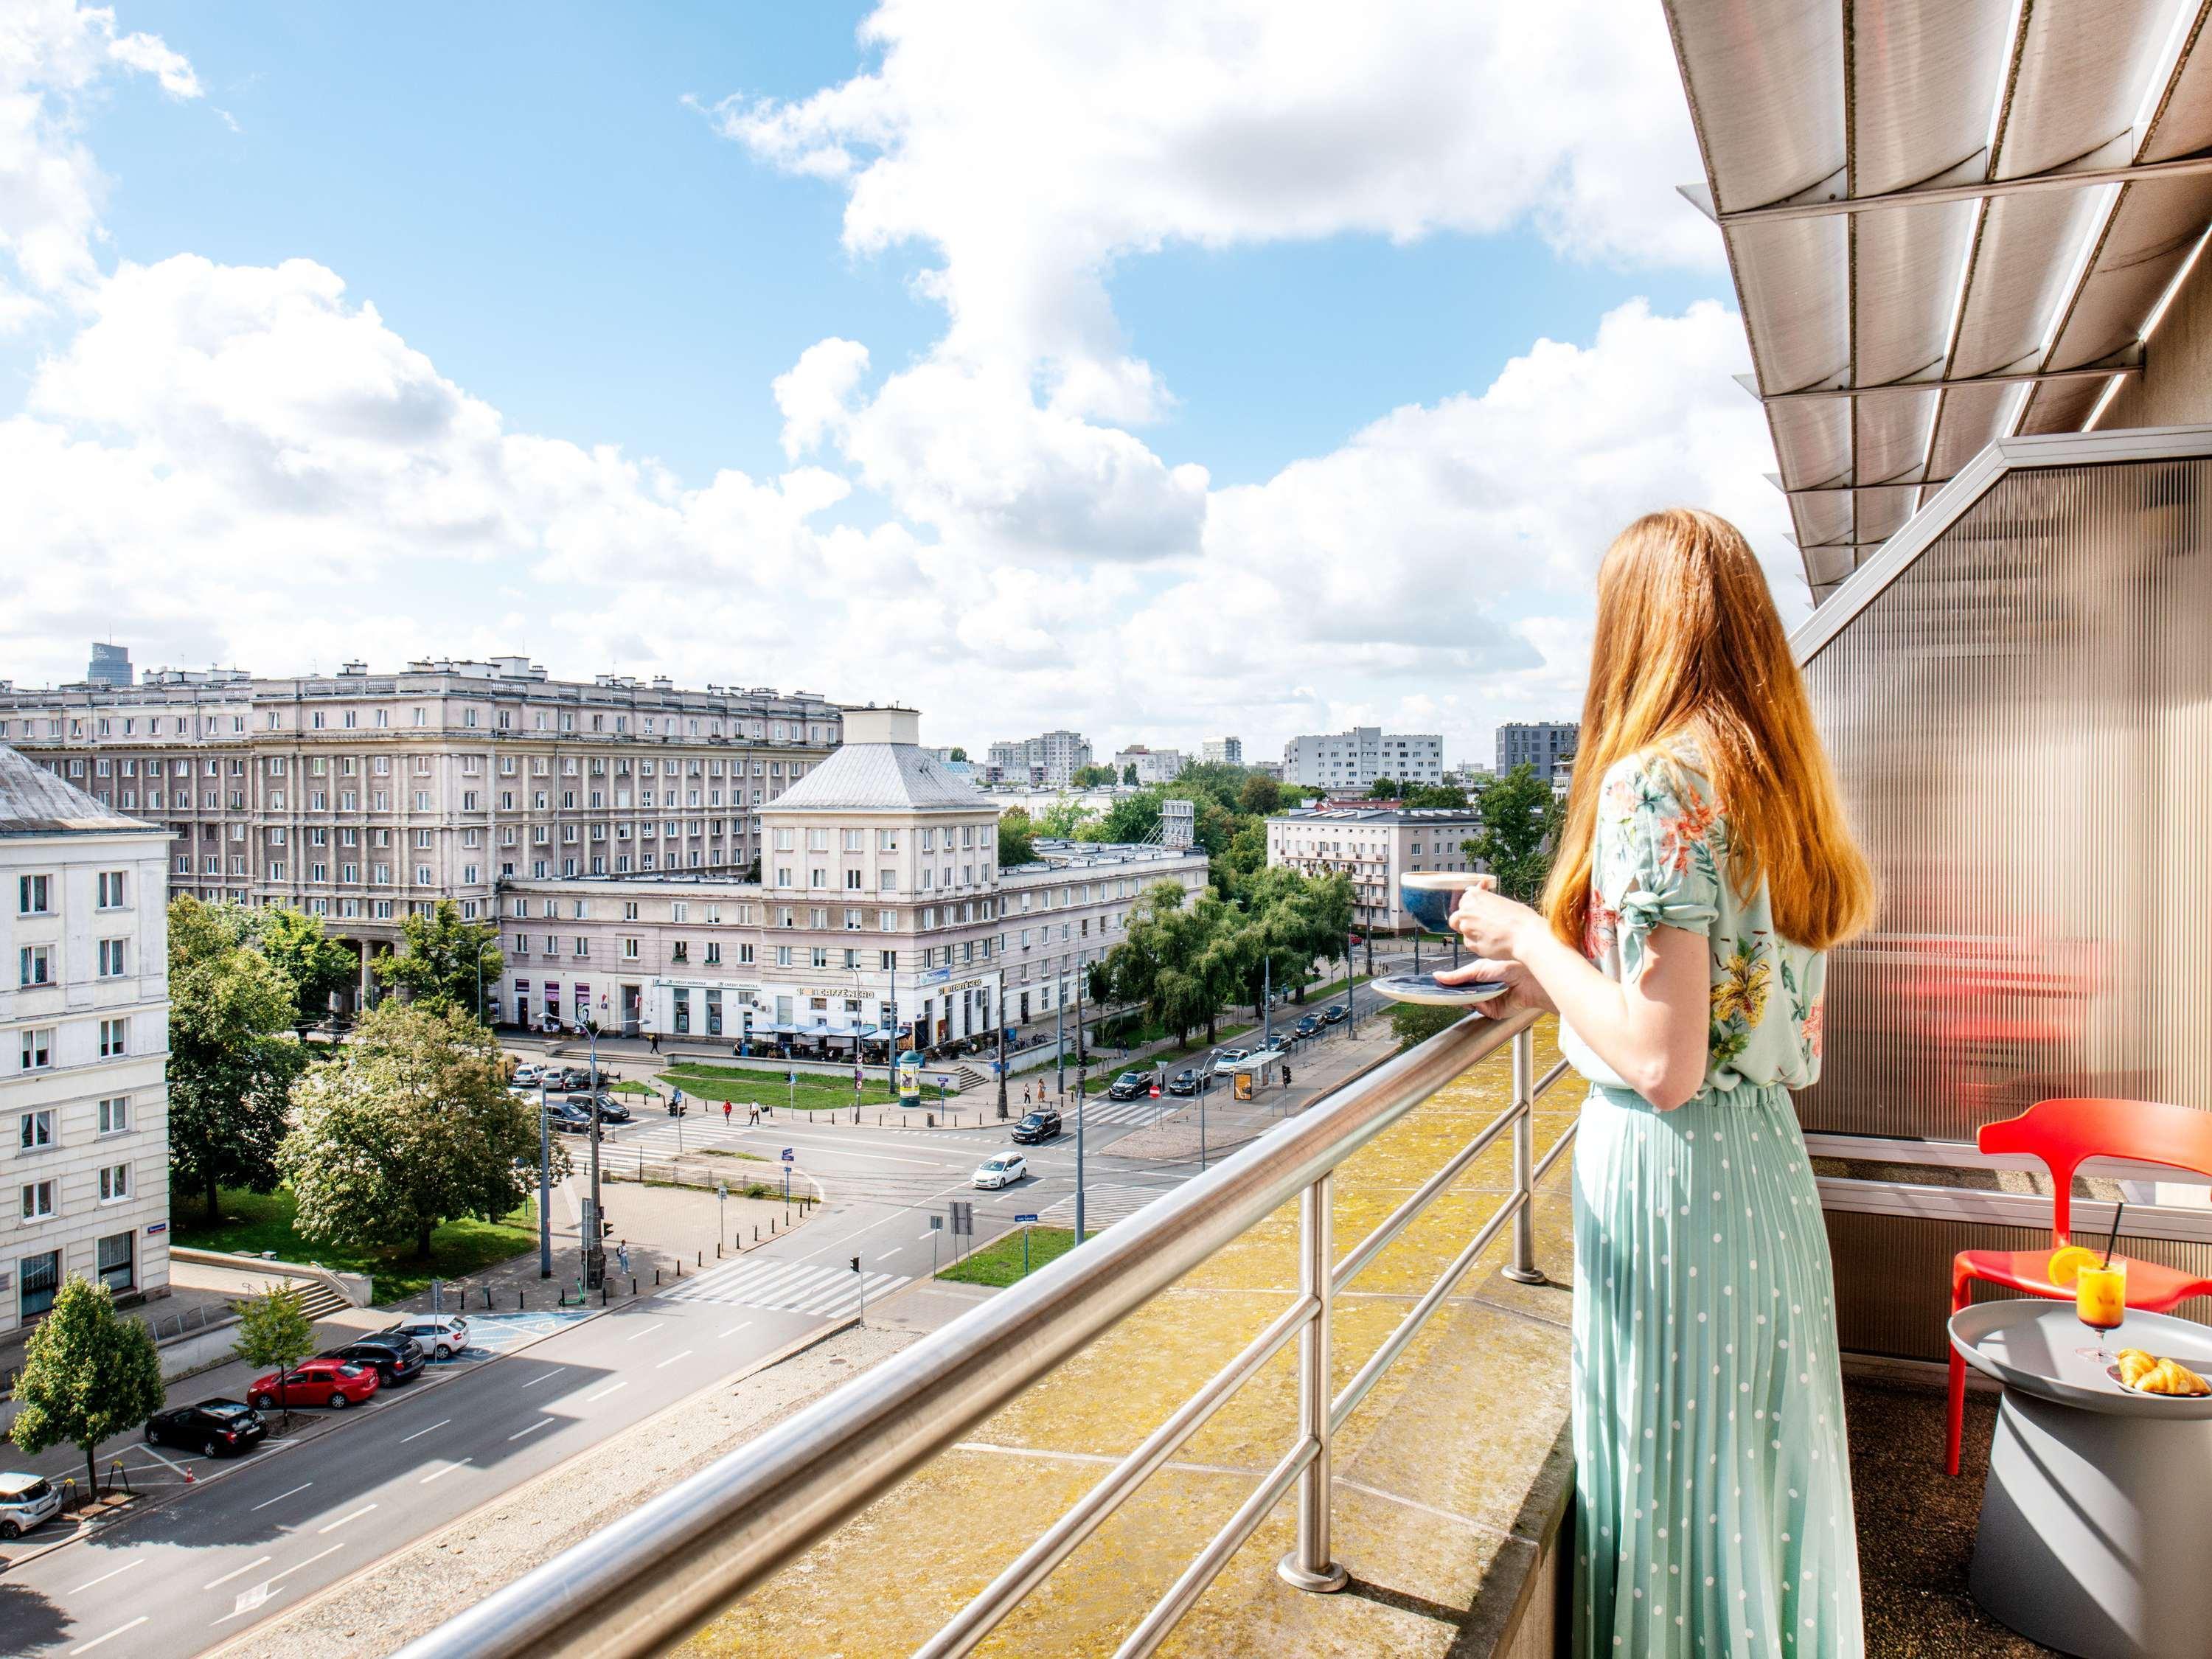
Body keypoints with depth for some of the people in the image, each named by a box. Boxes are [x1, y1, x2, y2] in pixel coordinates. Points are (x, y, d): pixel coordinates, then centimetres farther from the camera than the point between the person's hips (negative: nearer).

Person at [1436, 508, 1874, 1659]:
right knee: (1764, 1464, 22)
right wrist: (1549, 985, 15)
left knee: (1675, 1478, 8)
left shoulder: (1653, 781, -19)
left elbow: (1662, 1063, -23)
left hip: (1668, 1163, -8)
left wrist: (1530, 938, -10)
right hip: (1768, 1150, 9)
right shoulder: (1779, 780, 7)